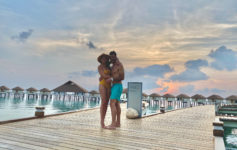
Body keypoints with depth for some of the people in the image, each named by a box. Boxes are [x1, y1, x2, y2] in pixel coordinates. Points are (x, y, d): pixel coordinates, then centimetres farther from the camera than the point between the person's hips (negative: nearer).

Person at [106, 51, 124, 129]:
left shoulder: (120, 65, -11)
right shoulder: (113, 66, 19)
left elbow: (122, 77, -18)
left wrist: (111, 79, -23)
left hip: (117, 86, -10)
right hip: (115, 86, 10)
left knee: (112, 104, -17)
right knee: (117, 104, 9)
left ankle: (113, 124, -18)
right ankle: (118, 123, 14)